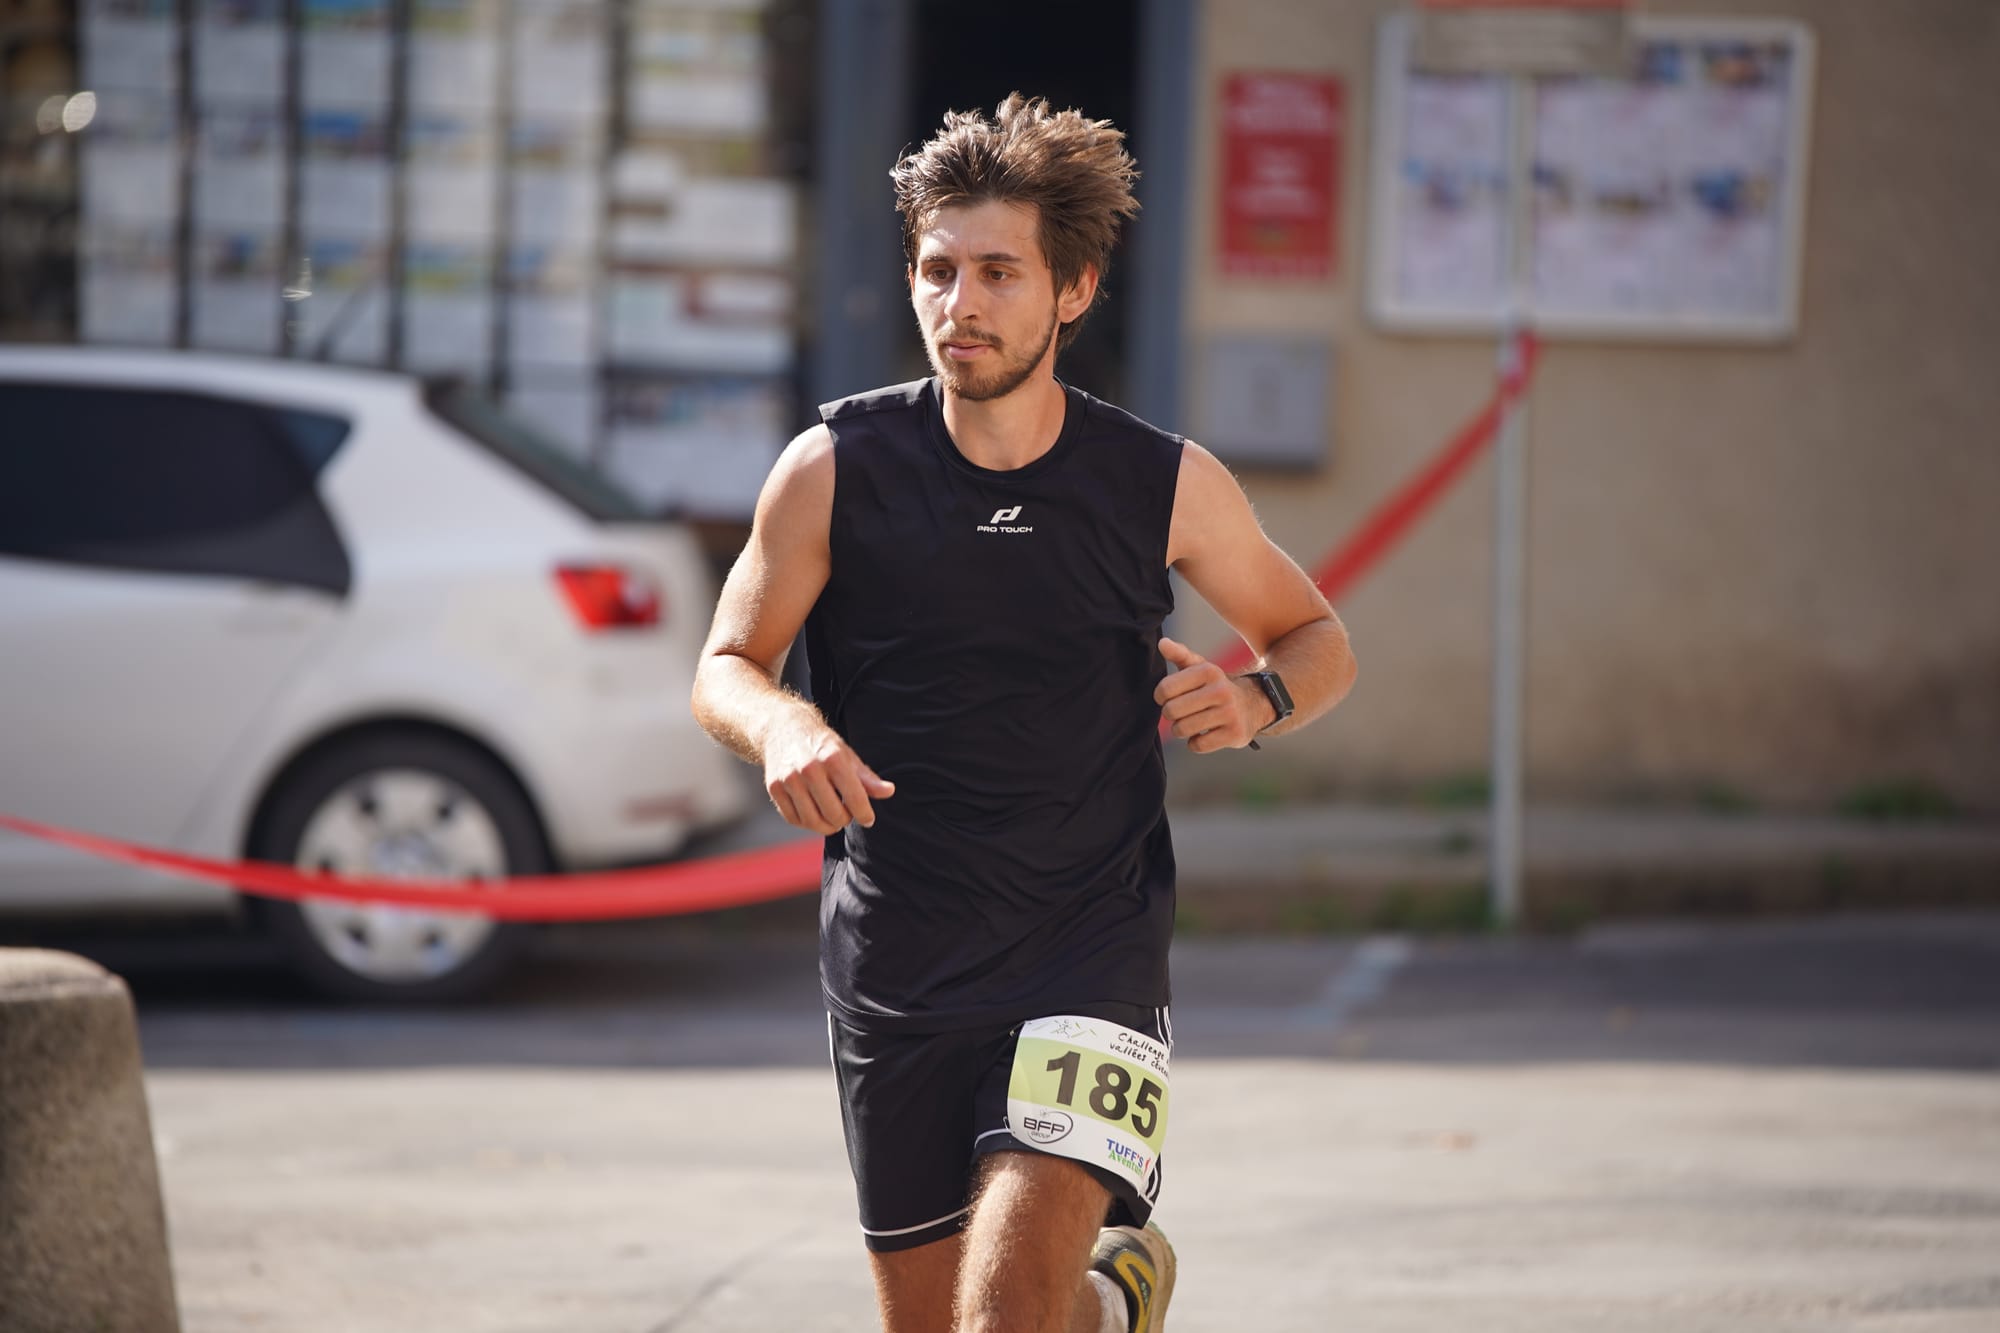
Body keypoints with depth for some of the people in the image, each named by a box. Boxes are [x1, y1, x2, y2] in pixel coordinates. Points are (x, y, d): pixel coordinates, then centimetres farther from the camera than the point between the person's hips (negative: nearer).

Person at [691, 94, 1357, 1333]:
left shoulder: (1167, 485, -2)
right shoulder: (837, 469, -4)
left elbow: (1318, 640, 12)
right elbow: (726, 665, 4)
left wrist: (1257, 700, -11)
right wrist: (782, 727, -19)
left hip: (1092, 947, -2)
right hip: (893, 963, 2)